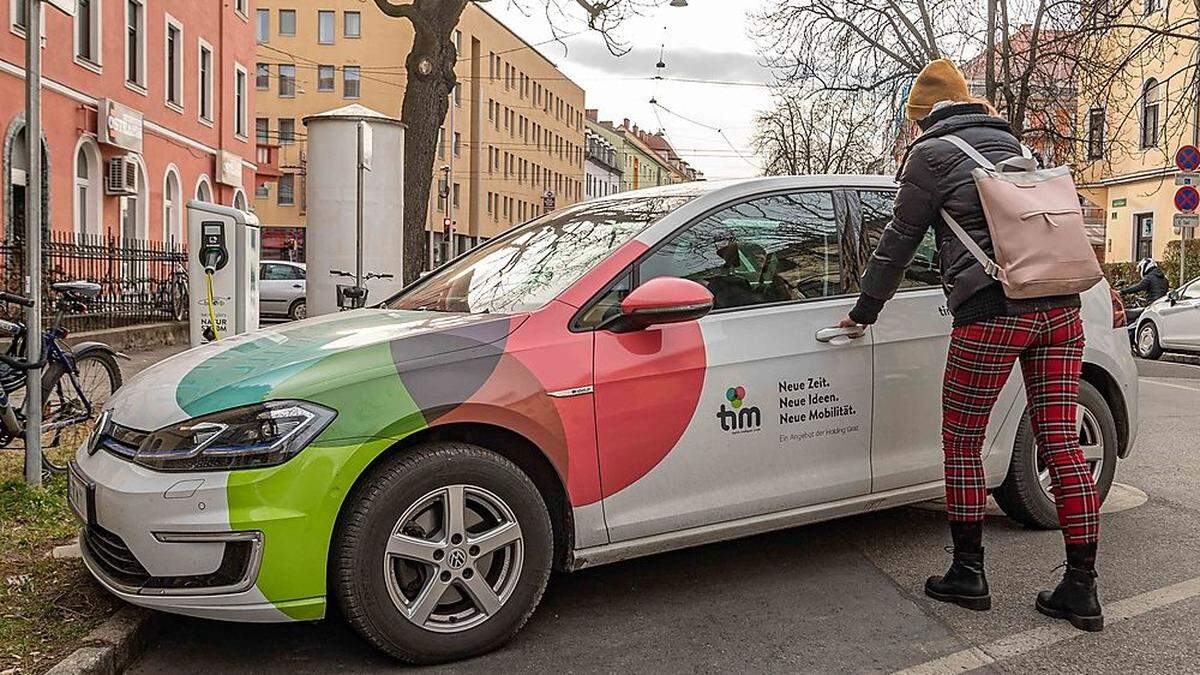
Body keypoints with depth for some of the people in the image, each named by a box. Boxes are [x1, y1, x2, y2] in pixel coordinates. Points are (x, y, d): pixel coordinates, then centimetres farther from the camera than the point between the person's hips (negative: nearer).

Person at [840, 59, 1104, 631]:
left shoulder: (932, 153, 2)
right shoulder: (1012, 145, 21)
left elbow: (898, 243, 4)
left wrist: (863, 314, 12)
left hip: (992, 312, -7)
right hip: (1060, 307, 7)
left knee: (961, 447, 7)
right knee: (1062, 444, 6)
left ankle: (968, 575, 14)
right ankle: (1081, 589, 11)